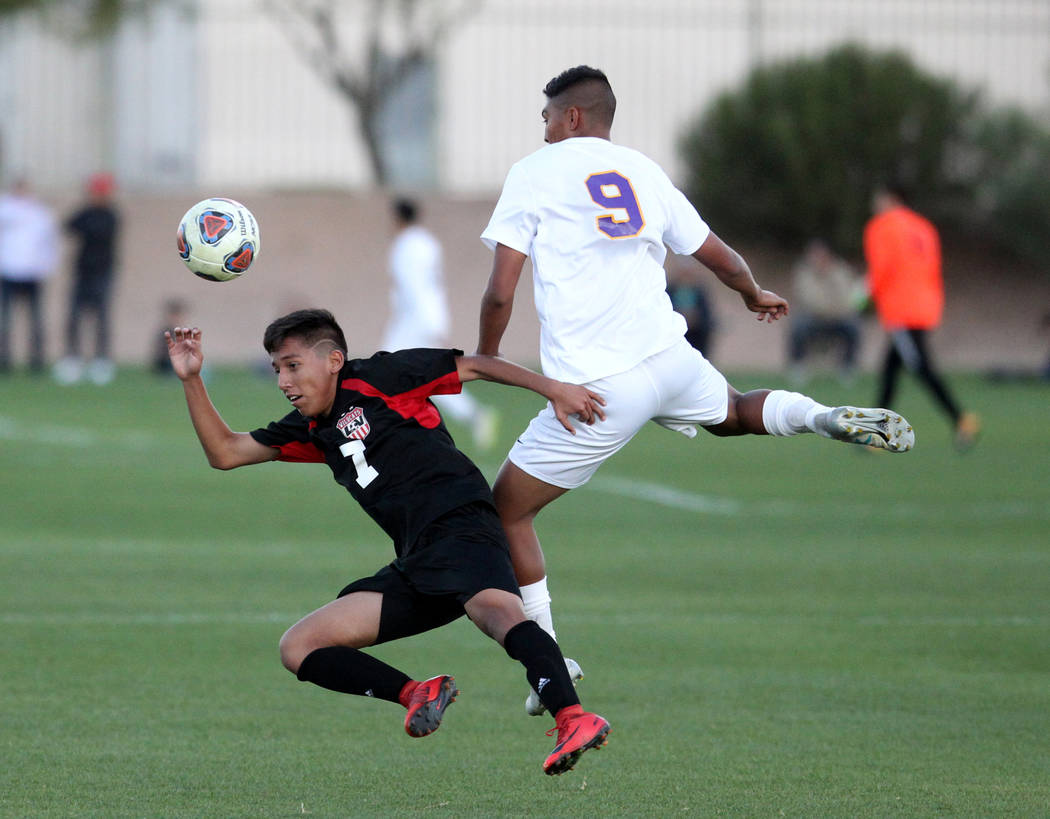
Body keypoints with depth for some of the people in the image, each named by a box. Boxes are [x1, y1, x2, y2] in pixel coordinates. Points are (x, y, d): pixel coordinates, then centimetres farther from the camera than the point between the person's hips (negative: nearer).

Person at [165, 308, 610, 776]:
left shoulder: (375, 379, 4)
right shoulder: (312, 430, 24)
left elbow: (474, 365, 4)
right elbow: (225, 452, 25)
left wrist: (552, 388, -4)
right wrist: (191, 380, 14)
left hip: (460, 526, -8)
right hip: (415, 569, 8)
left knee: (497, 610, -39)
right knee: (298, 649, 1)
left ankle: (573, 719, -58)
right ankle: (416, 694, -11)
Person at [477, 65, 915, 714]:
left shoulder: (534, 174, 1)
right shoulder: (644, 172, 15)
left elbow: (501, 293, -6)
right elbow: (720, 258, 25)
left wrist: (485, 358, 12)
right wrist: (756, 295, 46)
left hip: (597, 389, -5)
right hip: (670, 361, 5)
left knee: (508, 510, 8)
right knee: (733, 410, 35)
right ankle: (827, 417, 5)